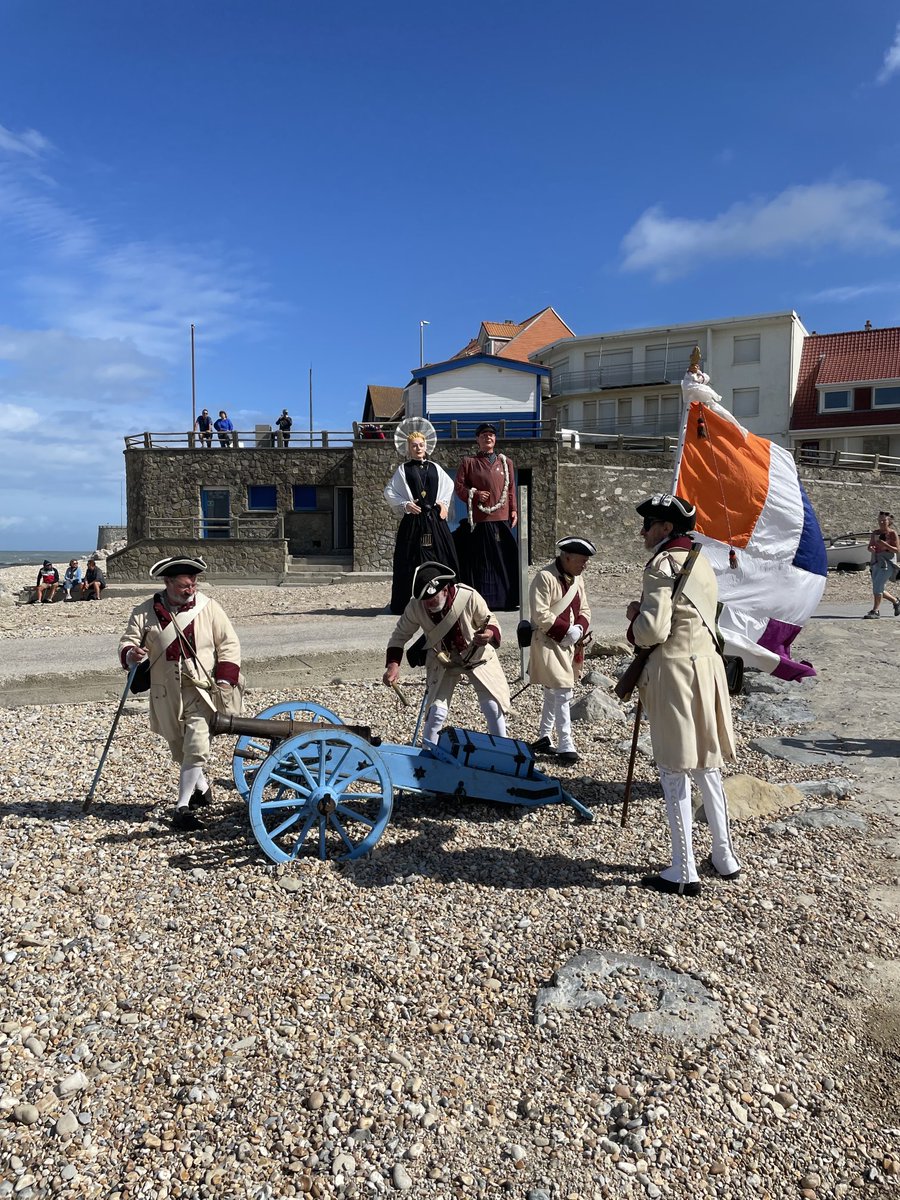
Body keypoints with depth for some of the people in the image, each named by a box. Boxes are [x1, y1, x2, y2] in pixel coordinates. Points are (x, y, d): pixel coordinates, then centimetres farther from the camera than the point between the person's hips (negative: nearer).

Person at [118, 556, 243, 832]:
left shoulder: (208, 607, -2)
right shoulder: (145, 612, 0)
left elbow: (229, 644, 1)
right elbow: (128, 641, 1)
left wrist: (224, 680, -9)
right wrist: (131, 654, -24)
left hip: (202, 689, -2)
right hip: (166, 694, 3)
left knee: (196, 748, -14)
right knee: (179, 749, 18)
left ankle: (182, 807, -6)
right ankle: (202, 788, 42)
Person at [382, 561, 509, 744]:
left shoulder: (470, 597, -29)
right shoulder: (415, 606, -23)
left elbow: (491, 622, -14)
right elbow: (400, 635, -8)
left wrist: (489, 634, -38)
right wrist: (393, 664, -23)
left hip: (478, 657, 0)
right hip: (443, 661, 1)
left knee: (494, 708, -1)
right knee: (436, 711, -9)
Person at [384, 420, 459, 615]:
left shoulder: (435, 468, 13)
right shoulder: (403, 470, 6)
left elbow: (449, 486, 22)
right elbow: (389, 492, 4)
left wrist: (444, 503, 8)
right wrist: (405, 504, -7)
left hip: (435, 518, 3)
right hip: (413, 520, -2)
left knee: (439, 558, -1)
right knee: (412, 560, -4)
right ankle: (409, 603, -1)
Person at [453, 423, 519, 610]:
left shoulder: (506, 462, 15)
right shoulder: (469, 462, 8)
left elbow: (511, 489, 15)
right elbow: (459, 487, 5)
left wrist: (514, 510, 8)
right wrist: (475, 494, -10)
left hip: (502, 519, 2)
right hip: (478, 520, -2)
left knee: (505, 559, 0)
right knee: (480, 561, -2)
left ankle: (507, 599, 7)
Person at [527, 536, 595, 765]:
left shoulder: (577, 578, 8)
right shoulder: (544, 577, -17)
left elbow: (584, 610, 12)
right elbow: (541, 616, -21)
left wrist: (579, 630, -7)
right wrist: (568, 631, -20)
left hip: (569, 644, 8)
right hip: (549, 643, -8)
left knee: (552, 694, 17)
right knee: (563, 694, -10)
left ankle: (544, 738, 30)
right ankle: (565, 746, -2)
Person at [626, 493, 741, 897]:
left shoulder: (663, 565, -14)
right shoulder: (701, 562, 13)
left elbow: (653, 631, -21)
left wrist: (635, 615, -1)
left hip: (675, 671, -9)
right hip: (708, 665, 9)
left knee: (675, 773, 0)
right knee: (708, 766, 18)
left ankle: (684, 872, 7)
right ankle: (724, 857, 29)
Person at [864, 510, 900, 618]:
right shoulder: (875, 533, 9)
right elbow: (870, 547, 15)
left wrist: (885, 544, -22)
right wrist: (871, 548, -9)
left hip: (887, 562, -6)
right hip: (876, 562, 6)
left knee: (877, 586, -15)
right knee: (879, 590, 10)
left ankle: (875, 611, -10)